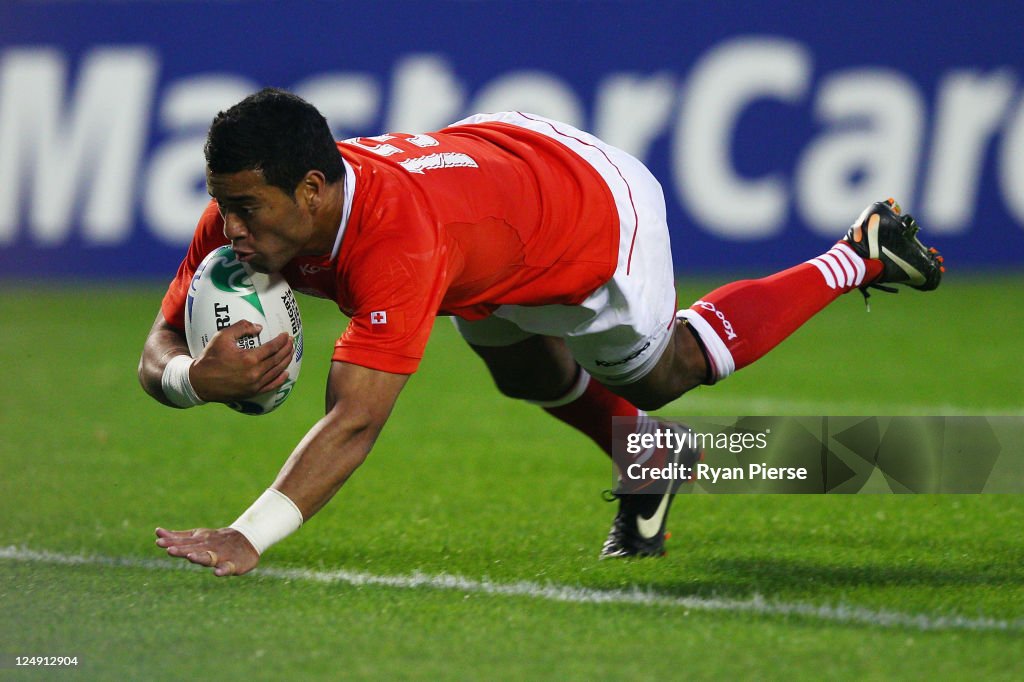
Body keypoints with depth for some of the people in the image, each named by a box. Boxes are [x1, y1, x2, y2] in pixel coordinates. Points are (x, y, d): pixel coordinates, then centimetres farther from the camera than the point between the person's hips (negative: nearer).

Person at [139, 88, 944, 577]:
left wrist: (248, 539, -67)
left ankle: (859, 259, 40)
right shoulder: (245, 215, -29)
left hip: (602, 206, -6)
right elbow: (160, 351, -25)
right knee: (529, 377, 30)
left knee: (665, 372, 22)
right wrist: (197, 376, -50)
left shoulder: (398, 239, -50)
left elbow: (356, 421, -56)